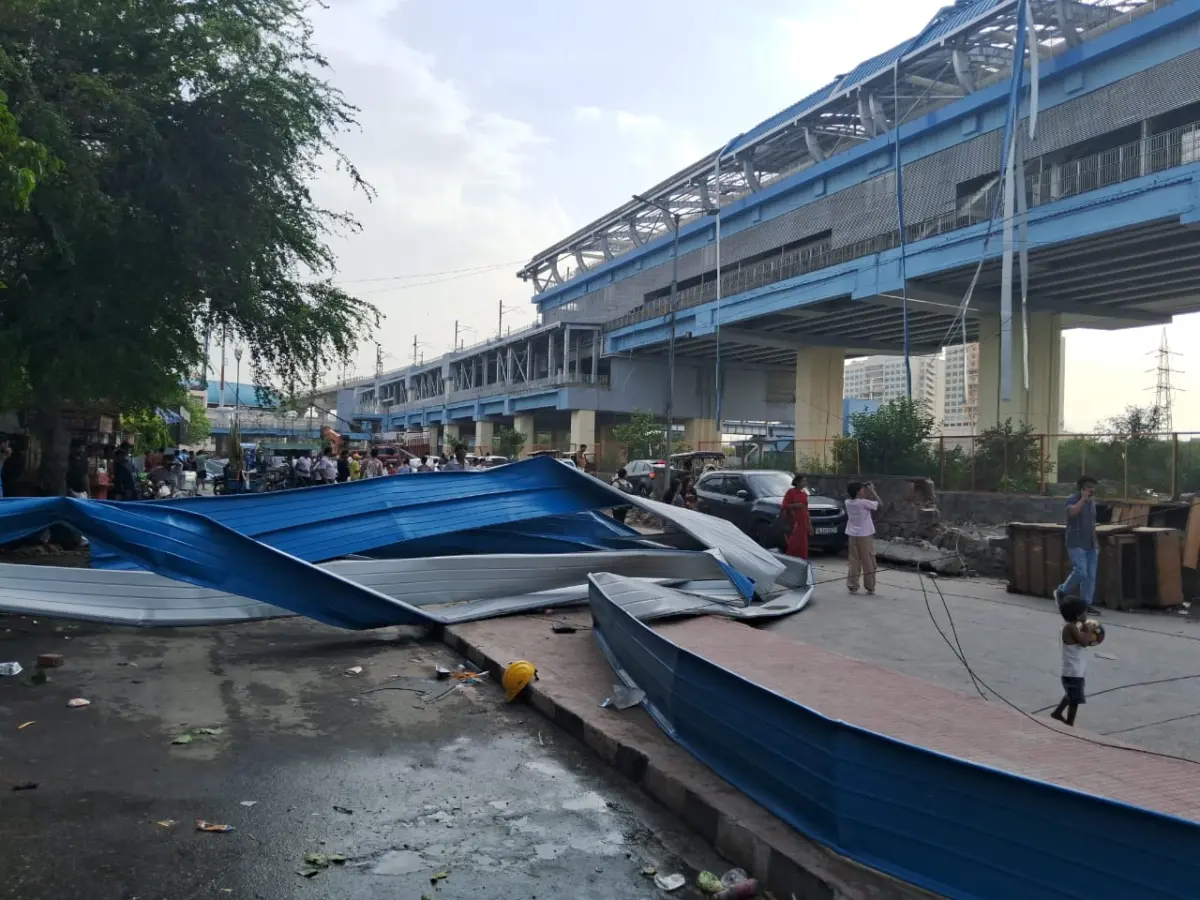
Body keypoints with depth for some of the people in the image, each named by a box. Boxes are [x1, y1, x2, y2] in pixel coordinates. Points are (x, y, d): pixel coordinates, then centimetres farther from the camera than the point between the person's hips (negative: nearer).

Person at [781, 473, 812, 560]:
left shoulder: (804, 494, 15)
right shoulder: (791, 492, -5)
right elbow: (784, 506, -8)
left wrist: (810, 524, 17)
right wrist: (795, 505, -22)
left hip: (803, 523, 7)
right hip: (794, 523, -7)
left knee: (803, 546, 6)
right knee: (794, 544, -10)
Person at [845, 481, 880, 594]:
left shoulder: (848, 502, 1)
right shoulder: (864, 502, -16)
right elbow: (879, 504, -6)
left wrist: (867, 493, 12)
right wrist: (872, 491, 0)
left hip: (852, 535, 5)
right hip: (865, 535, -5)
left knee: (854, 561, 9)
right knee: (868, 562, 5)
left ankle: (852, 586, 5)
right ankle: (870, 587, 10)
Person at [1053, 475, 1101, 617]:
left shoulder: (1092, 501, 16)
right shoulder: (1072, 499, -7)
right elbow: (1071, 512, -31)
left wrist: (1096, 542, 19)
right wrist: (1083, 498, -22)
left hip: (1091, 544, 7)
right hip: (1076, 544, -7)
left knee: (1090, 575, 3)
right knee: (1080, 572, -16)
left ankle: (1086, 604, 9)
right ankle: (1061, 592, 6)